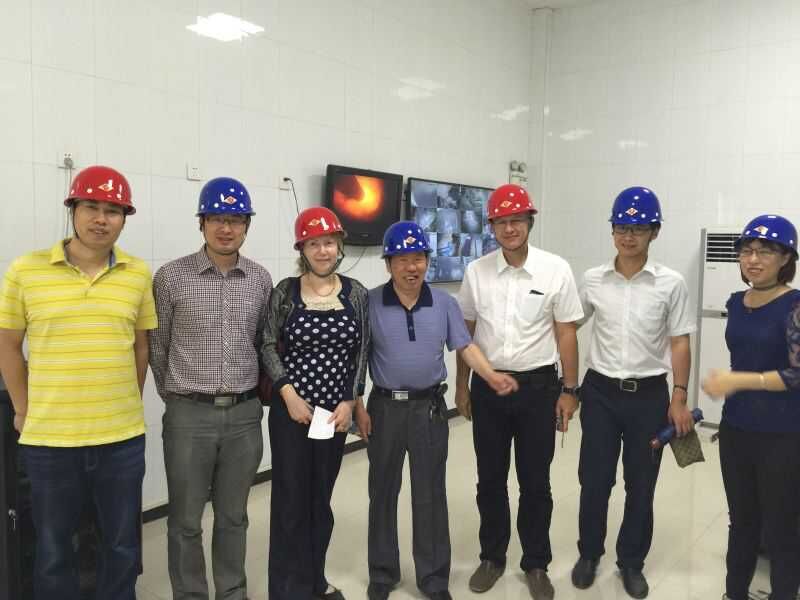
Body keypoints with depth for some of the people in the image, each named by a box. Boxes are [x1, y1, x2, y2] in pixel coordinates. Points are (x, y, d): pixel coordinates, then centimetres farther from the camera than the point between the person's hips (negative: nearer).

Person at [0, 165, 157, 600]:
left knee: (122, 547, 16)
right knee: (53, 550, 17)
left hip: (122, 437, 1)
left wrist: (127, 404, 8)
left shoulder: (139, 275, 0)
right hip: (48, 439, -1)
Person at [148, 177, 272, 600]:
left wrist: (249, 394, 12)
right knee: (186, 520, 10)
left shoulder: (261, 280, 3)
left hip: (245, 414, 2)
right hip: (189, 415, -2)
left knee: (233, 516, 16)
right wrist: (175, 395, 7)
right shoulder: (171, 276, -6)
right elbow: (156, 345, 2)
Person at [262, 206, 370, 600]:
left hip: (336, 411, 3)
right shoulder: (285, 291, -4)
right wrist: (288, 393, -13)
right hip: (291, 409, -2)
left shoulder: (356, 293, 2)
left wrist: (350, 402, -3)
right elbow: (268, 346, -3)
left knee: (321, 497, 15)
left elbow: (361, 352, 3)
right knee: (291, 498, 2)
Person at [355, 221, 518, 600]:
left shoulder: (444, 303, 1)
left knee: (431, 494, 10)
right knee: (383, 492, 13)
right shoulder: (370, 303, -6)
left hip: (430, 407, 1)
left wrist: (492, 377, -14)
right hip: (384, 407, -1)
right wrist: (356, 405, -6)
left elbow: (465, 347, 2)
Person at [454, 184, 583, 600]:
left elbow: (566, 334, -2)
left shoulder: (556, 270, -6)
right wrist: (461, 386, 7)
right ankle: (492, 557, 32)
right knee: (490, 479, 14)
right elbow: (465, 333, 6)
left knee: (535, 483, 10)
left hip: (538, 387, -1)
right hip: (487, 387, 2)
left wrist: (569, 391, -2)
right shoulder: (476, 272, -1)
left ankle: (536, 564, 29)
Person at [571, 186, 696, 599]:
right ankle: (589, 553, 30)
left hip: (649, 395, 0)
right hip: (600, 392, 1)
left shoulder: (671, 284, -4)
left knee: (640, 484, 11)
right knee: (594, 480, 8)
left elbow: (679, 344, -1)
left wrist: (679, 398, -6)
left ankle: (631, 562, 31)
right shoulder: (593, 280, -1)